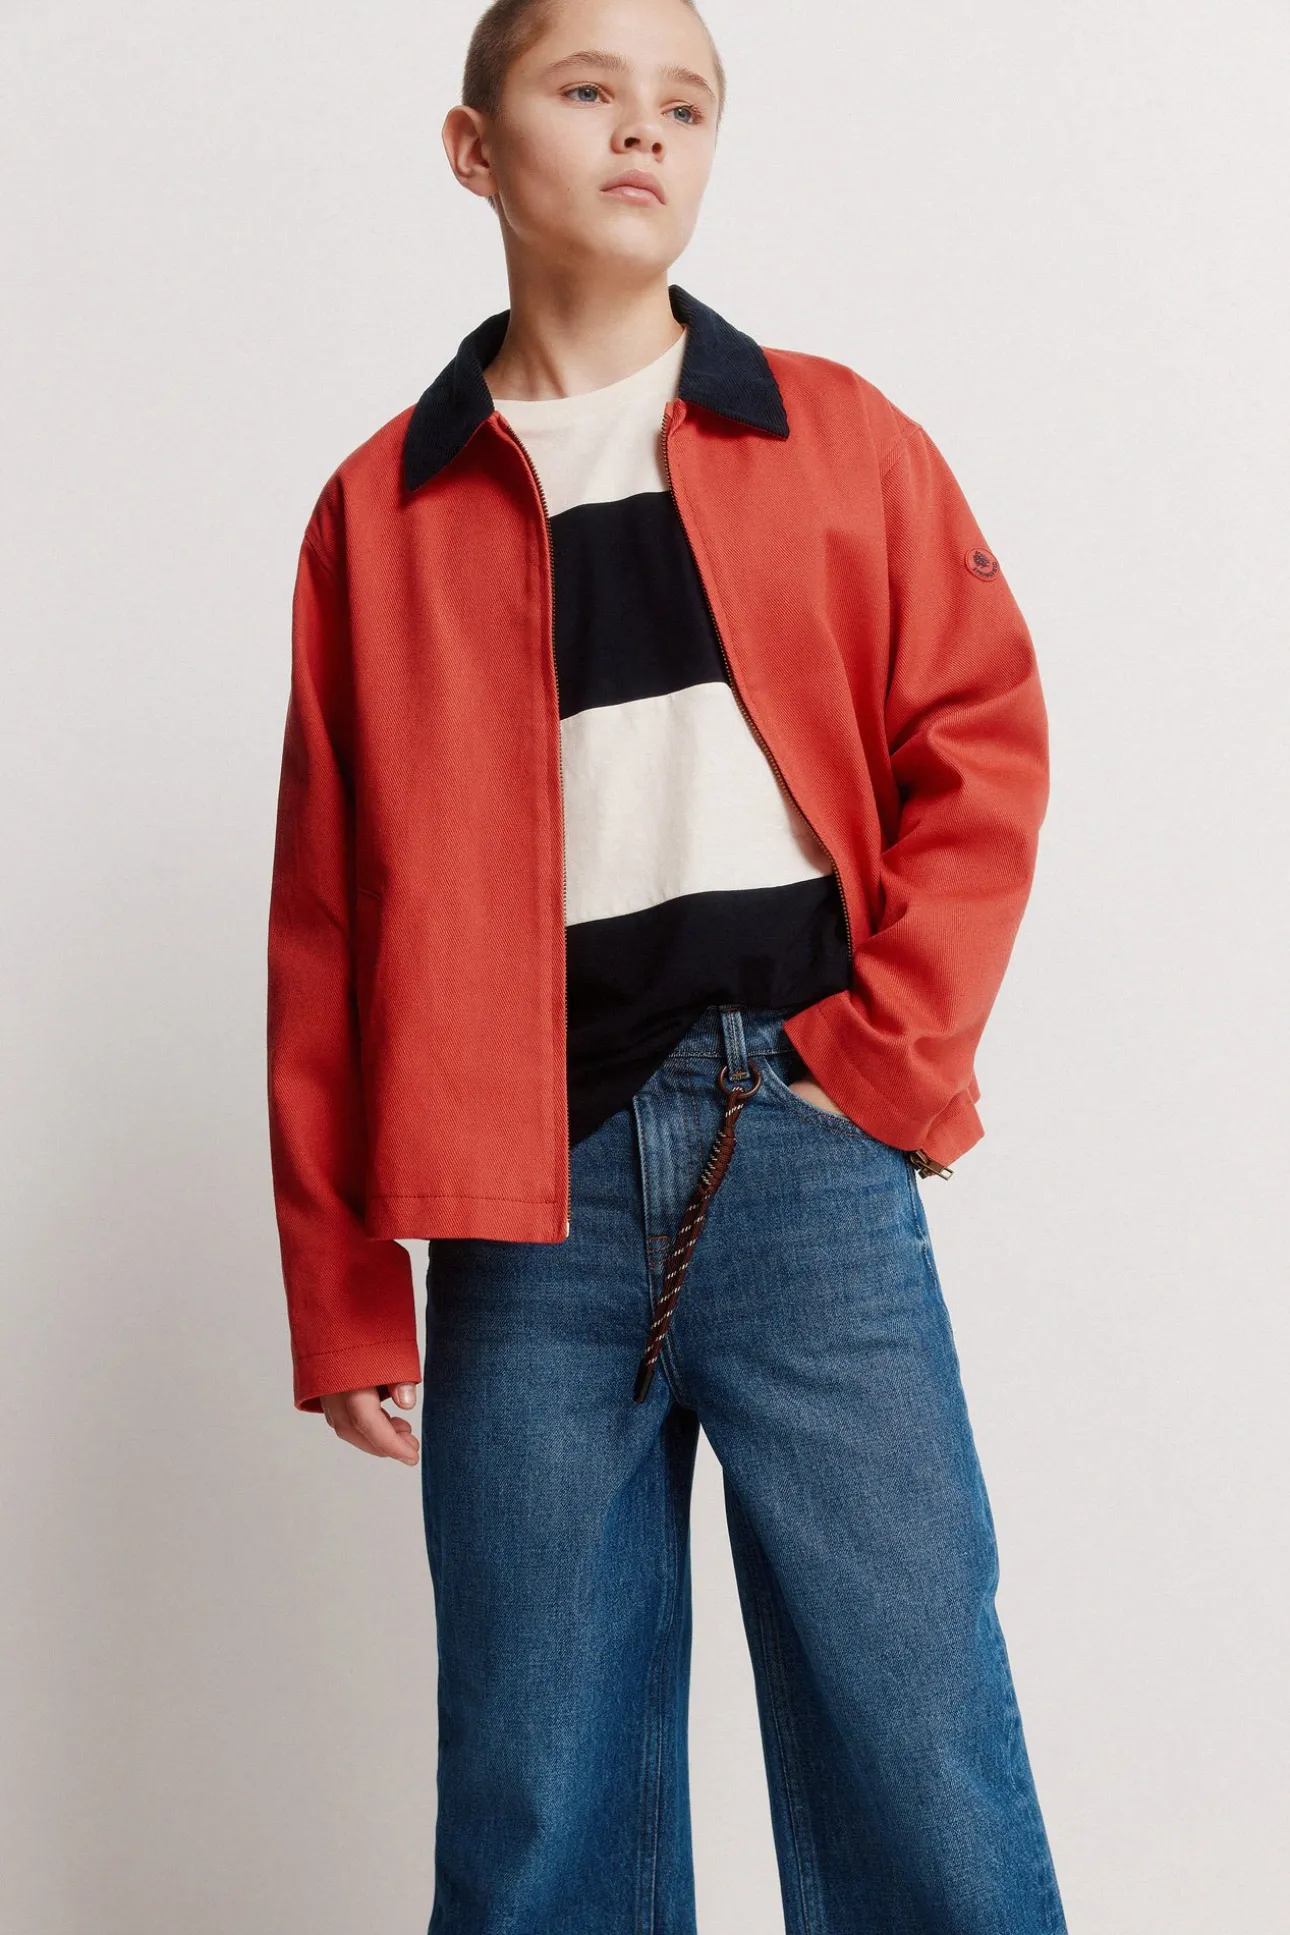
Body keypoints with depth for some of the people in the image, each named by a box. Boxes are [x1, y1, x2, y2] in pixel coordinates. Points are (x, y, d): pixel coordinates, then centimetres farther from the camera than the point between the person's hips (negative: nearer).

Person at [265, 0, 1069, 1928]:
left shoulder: (842, 442, 9)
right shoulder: (382, 510, 10)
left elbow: (982, 746, 6)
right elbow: (330, 916, 9)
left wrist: (895, 1050, -6)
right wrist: (341, 1289, 6)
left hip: (805, 1159, 0)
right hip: (528, 1192, 1)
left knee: (913, 1752, 1)